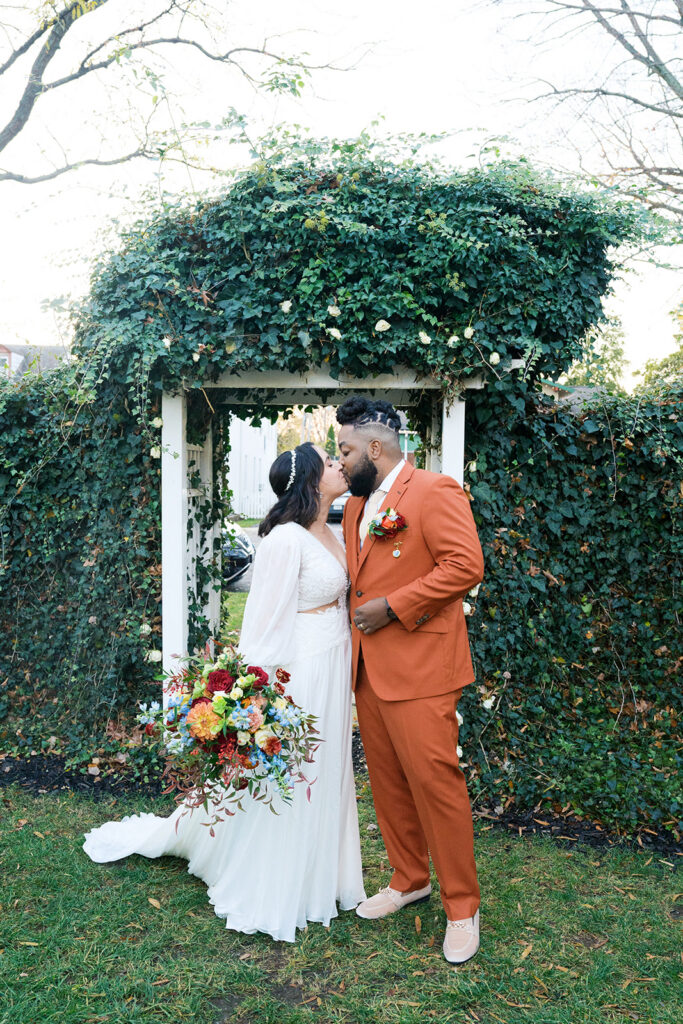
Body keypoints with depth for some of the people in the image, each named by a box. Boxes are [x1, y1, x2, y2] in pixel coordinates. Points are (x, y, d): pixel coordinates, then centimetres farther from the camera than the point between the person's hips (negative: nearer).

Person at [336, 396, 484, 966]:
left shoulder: (434, 493, -10)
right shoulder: (356, 506, 16)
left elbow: (465, 565, -18)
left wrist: (391, 607, -17)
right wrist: (357, 612, 13)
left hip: (420, 670, -8)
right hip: (369, 670, 8)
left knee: (435, 783, -2)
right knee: (387, 782, 15)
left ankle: (462, 907, 15)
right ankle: (410, 879, 34)